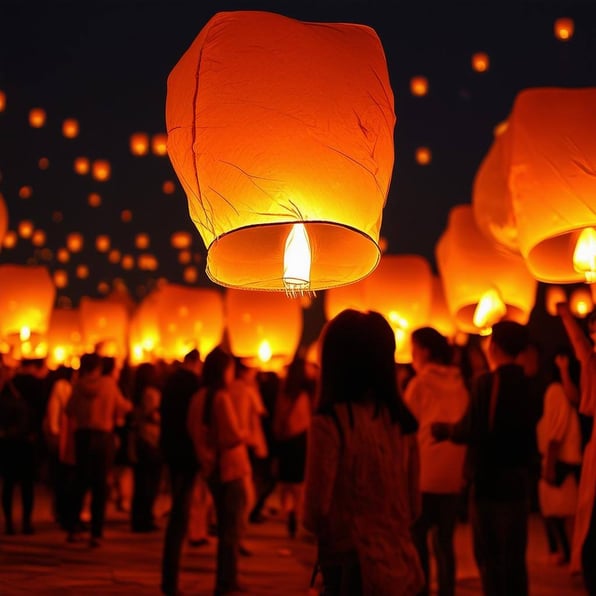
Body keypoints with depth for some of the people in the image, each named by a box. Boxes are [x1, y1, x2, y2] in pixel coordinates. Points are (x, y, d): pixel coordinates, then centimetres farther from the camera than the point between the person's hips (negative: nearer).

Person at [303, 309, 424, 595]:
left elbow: (317, 509, -12)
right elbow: (413, 505, 10)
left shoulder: (330, 421, -14)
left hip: (351, 567, -6)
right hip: (401, 564, 6)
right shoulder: (402, 421, 2)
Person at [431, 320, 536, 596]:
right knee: (514, 557, 14)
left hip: (490, 481, -6)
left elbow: (470, 431, -19)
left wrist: (445, 429, 0)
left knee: (489, 556, 1)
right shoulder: (527, 384, 4)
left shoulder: (486, 382, -14)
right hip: (518, 480, 6)